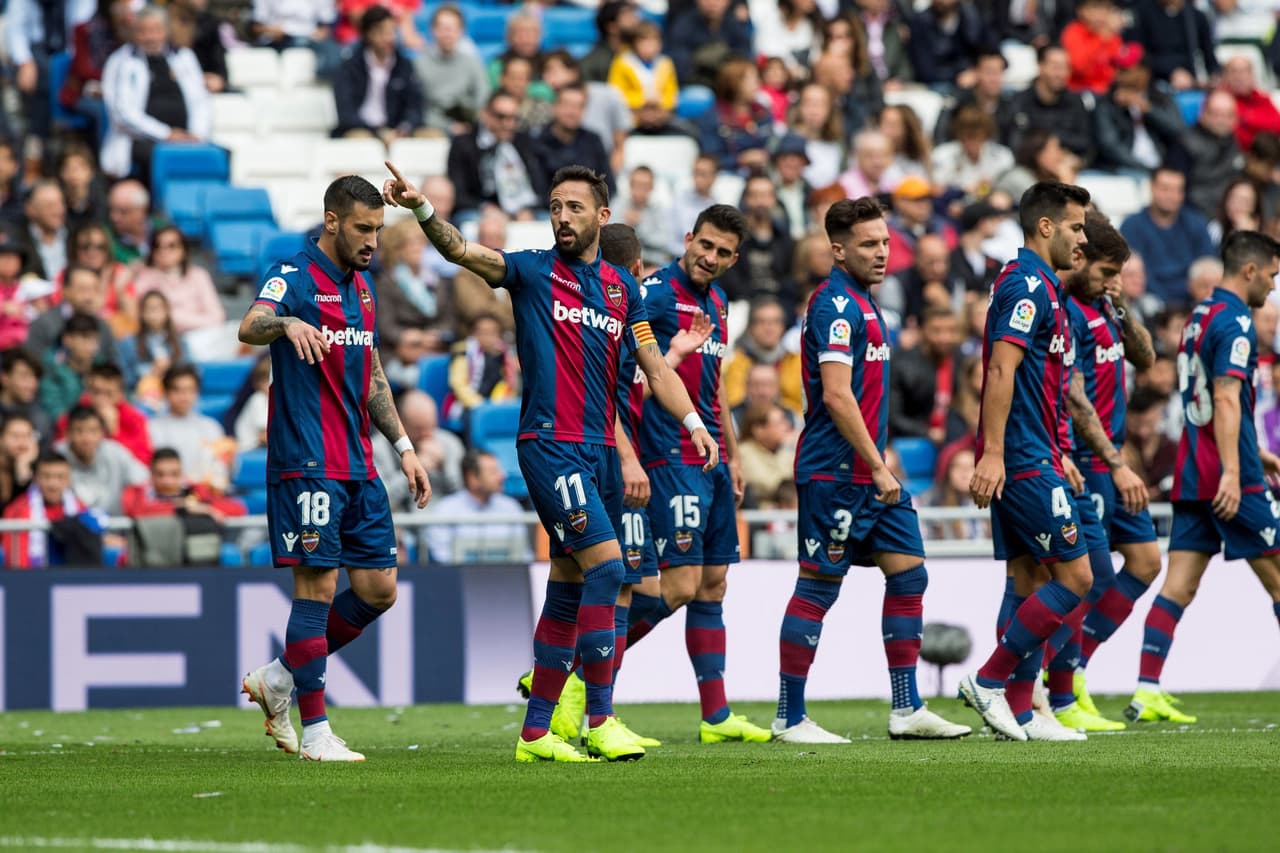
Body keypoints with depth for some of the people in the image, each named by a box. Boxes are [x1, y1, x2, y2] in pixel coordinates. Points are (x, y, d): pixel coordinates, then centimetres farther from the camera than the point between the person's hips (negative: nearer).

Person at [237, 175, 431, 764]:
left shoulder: (361, 286, 16)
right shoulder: (294, 275, -9)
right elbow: (250, 327, -29)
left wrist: (403, 447, 20)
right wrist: (287, 323, -51)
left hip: (357, 466, 8)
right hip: (306, 463, -8)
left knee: (379, 589, 6)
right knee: (317, 585, -9)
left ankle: (277, 678, 20)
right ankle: (314, 731, -3)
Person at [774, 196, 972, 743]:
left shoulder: (861, 303, 16)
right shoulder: (836, 304, -14)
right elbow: (836, 396, -22)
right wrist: (877, 468, -21)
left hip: (870, 471, 10)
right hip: (835, 473, -10)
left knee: (909, 573, 6)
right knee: (818, 588, -4)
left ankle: (907, 709, 10)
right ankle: (790, 718, 1)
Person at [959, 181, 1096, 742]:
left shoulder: (1033, 286, 18)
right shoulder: (1028, 286, -14)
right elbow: (1001, 370, -22)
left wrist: (1059, 457, 26)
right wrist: (992, 455, -27)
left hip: (1030, 458, 10)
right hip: (1025, 460, -10)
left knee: (1028, 580, 9)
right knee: (1074, 576, -8)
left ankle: (1019, 712, 9)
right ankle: (989, 680, -6)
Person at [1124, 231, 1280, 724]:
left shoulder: (1200, 317, 18)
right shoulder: (1235, 323, -11)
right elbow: (1227, 399, -21)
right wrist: (1232, 471, -27)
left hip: (1192, 476, 8)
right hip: (1229, 478, -8)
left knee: (1178, 586, 1)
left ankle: (1147, 692, -7)